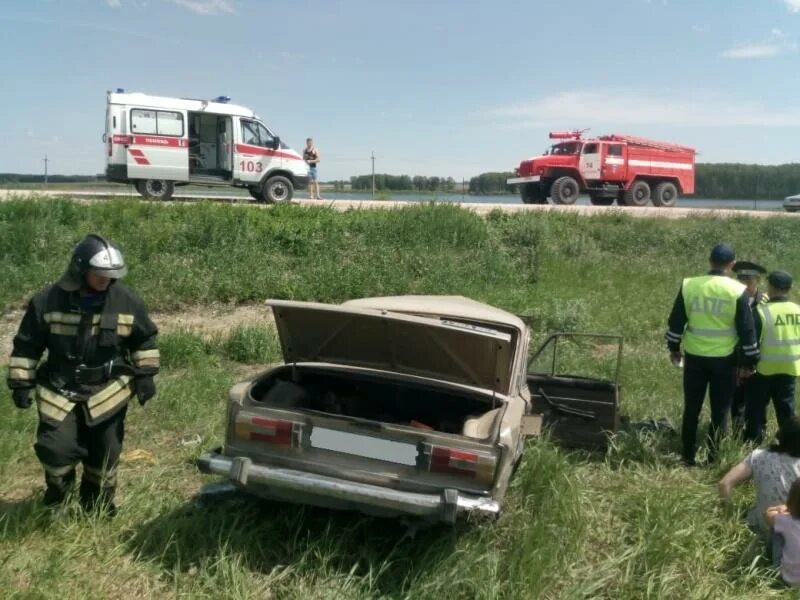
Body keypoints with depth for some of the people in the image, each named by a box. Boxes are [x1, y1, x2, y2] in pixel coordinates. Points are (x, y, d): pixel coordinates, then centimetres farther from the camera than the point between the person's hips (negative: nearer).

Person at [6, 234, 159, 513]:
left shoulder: (126, 301, -8)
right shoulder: (47, 300, -11)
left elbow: (145, 339, 5)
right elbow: (27, 345, -1)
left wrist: (145, 374, -1)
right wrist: (21, 382, -3)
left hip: (107, 391, 1)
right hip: (59, 391, -1)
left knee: (104, 455, 10)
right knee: (57, 449, -10)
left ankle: (97, 507, 33)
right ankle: (57, 496, 22)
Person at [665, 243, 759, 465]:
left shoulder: (689, 285, -4)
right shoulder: (738, 291, -9)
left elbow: (676, 321, 3)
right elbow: (747, 330, -5)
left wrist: (674, 348, 16)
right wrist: (751, 361, 5)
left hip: (694, 357, 2)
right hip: (724, 360, -2)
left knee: (691, 408, 12)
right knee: (720, 411, 9)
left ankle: (688, 457, 19)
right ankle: (712, 458, 13)